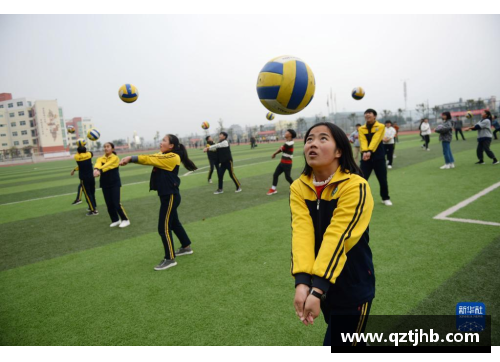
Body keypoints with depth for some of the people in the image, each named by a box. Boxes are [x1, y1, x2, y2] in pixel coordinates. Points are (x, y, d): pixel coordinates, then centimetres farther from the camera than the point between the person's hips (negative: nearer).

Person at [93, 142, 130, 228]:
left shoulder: (115, 158, -8)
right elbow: (98, 164, -22)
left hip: (115, 183, -5)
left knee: (116, 203, -8)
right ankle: (115, 220, 26)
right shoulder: (101, 158, 3)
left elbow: (108, 165, -29)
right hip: (105, 184, 5)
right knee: (109, 204, 8)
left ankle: (125, 220, 9)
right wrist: (96, 169, -46)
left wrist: (100, 171, -47)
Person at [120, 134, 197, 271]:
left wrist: (131, 158, -19)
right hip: (166, 195, 10)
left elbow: (150, 159, -21)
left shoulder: (172, 157, -17)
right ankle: (186, 248, 37)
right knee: (174, 223, 21)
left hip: (170, 196, -10)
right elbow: (150, 158, -2)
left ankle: (170, 259, 7)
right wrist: (131, 158, -17)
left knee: (164, 228, -4)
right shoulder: (163, 156, 10)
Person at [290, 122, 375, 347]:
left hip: (352, 286, -5)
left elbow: (336, 238, -30)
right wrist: (302, 282, -33)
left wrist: (317, 290, -36)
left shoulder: (355, 186, -21)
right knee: (337, 334, 27)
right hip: (323, 284, 5)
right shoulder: (298, 188, -7)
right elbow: (300, 233, -21)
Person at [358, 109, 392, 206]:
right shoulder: (361, 129, 5)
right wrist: (364, 152, -30)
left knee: (382, 179, 8)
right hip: (365, 157, 1)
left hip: (378, 157, -1)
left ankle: (385, 198, 27)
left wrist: (370, 151, -32)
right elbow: (363, 141, -11)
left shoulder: (380, 126, -2)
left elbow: (375, 140, -18)